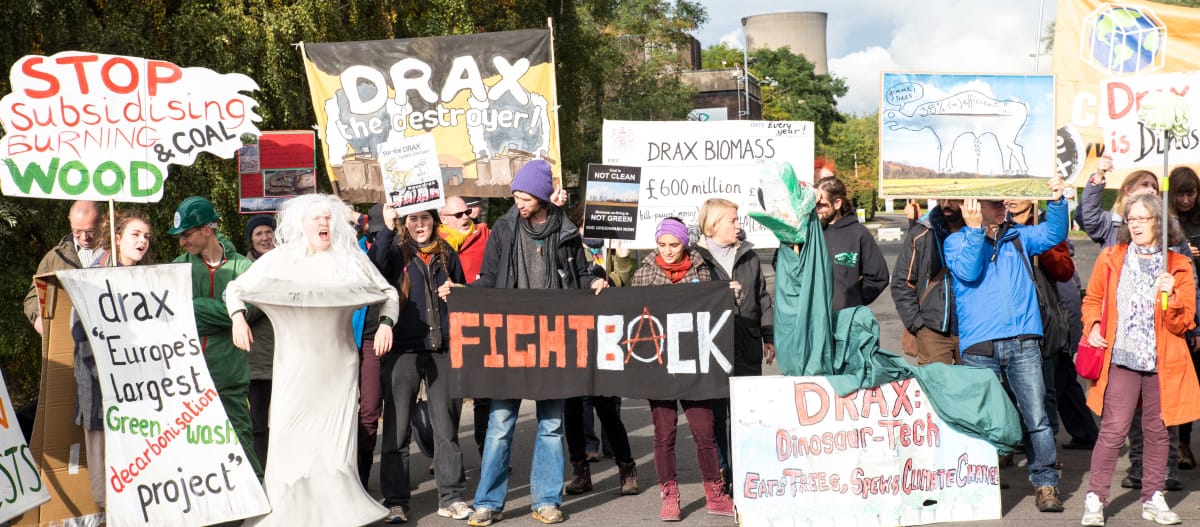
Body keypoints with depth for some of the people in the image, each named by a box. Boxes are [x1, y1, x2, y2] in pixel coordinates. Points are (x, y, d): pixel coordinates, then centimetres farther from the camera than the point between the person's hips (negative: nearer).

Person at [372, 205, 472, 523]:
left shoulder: (447, 255, 12)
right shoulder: (395, 252, 2)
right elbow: (372, 270, -20)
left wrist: (455, 293, 1)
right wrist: (387, 228, -27)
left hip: (443, 350, 3)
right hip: (403, 350, -2)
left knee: (446, 427, 7)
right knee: (397, 428, 2)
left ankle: (451, 497, 15)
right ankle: (395, 501, 10)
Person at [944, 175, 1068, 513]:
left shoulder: (1018, 237, 18)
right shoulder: (956, 241, 8)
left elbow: (1054, 233, 7)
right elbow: (967, 272, -10)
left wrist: (1057, 201, -8)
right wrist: (975, 229, -16)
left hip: (1023, 342, 2)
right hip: (979, 345, -2)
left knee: (1036, 417, -3)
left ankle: (1045, 484, 4)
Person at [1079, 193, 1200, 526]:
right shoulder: (1110, 259, 4)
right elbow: (1092, 300, 14)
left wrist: (1171, 296, -17)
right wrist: (1093, 326, -5)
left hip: (1163, 361, 2)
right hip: (1121, 358, -1)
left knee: (1157, 430, 9)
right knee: (1113, 431, -7)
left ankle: (1153, 499, 23)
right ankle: (1095, 499, 1)